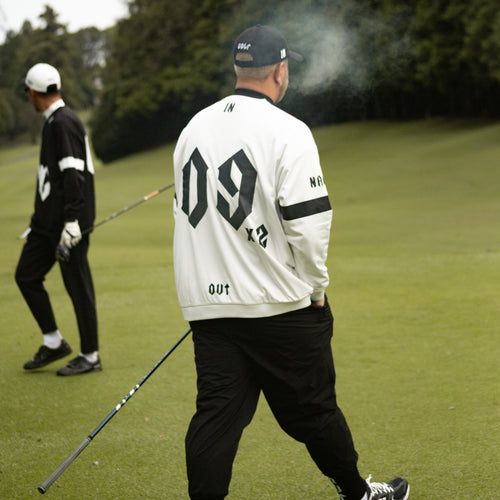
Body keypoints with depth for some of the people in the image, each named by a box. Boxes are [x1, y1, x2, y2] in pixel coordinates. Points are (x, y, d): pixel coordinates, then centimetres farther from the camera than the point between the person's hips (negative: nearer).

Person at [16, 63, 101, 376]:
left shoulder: (64, 122, -15)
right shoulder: (53, 122, 16)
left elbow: (73, 174, -21)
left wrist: (71, 221, -25)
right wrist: (41, 216, 24)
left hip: (67, 223, -10)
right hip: (48, 221, 10)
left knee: (78, 286, -3)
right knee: (26, 276, 10)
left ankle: (90, 356, 6)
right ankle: (54, 343, 18)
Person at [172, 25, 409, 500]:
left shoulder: (194, 127, 9)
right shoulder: (287, 131, -11)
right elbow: (308, 221, -16)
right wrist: (316, 286, -2)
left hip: (207, 301, 5)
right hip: (279, 302, -5)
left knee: (216, 414, 4)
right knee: (312, 407, 9)